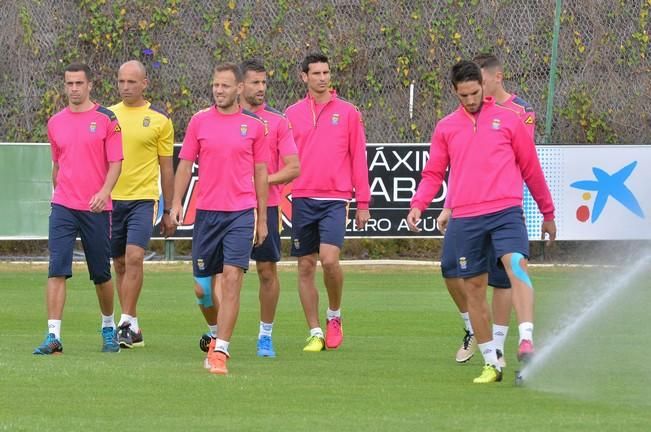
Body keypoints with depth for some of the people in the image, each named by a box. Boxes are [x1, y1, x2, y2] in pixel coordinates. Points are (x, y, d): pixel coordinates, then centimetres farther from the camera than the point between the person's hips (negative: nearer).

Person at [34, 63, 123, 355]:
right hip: (63, 207, 2)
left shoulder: (106, 120, -2)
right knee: (57, 270, -11)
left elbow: (115, 162, -5)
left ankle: (108, 328, 30)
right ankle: (54, 336, -14)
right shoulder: (55, 123, 9)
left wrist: (104, 192, -20)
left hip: (97, 208, -2)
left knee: (101, 274, 8)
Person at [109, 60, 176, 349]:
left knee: (134, 257, -18)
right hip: (111, 199, 4)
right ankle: (133, 331, 14)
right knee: (120, 264, 6)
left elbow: (167, 168, 6)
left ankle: (127, 323, -17)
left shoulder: (159, 120, 2)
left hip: (143, 199, -4)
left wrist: (168, 211, 6)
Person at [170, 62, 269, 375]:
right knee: (202, 287, 5)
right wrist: (176, 202, -4)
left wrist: (262, 219, 9)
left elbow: (260, 173, 9)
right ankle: (217, 334, 33)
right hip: (206, 212, 2)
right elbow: (185, 164, 9)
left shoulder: (254, 126, 4)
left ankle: (220, 351, -14)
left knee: (232, 277, -14)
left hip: (241, 213, -2)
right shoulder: (199, 121, 6)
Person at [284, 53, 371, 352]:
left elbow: (358, 159, 5)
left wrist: (363, 203, 3)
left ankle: (334, 315, 6)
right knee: (306, 266, 3)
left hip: (335, 198, -2)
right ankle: (315, 333, 10)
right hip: (302, 199, 2)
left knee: (329, 259, -18)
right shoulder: (293, 114, 8)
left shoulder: (347, 112, 4)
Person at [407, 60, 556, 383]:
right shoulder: (446, 128, 14)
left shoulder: (507, 120, 9)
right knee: (473, 289, 4)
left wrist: (547, 214, 18)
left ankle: (527, 344, -36)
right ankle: (491, 363, 14)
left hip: (505, 212, -3)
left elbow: (531, 168, 14)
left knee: (517, 265, -26)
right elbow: (434, 174, 16)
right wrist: (418, 205, -3)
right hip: (464, 220, 3)